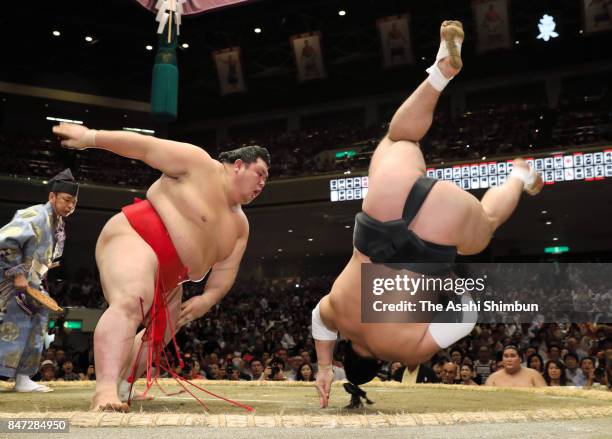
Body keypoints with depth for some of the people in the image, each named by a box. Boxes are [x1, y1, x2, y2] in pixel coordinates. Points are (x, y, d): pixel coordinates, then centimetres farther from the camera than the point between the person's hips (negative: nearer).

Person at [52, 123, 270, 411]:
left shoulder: (240, 225, 13)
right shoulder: (199, 164, -8)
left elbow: (226, 272, 10)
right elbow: (145, 147, -9)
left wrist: (207, 299, -8)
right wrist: (91, 137, -12)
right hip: (134, 240, -10)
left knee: (159, 336, 20)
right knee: (132, 301, -36)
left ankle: (121, 387, 36)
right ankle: (105, 390, -48)